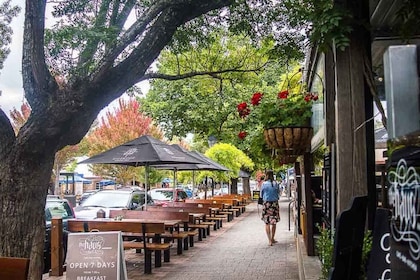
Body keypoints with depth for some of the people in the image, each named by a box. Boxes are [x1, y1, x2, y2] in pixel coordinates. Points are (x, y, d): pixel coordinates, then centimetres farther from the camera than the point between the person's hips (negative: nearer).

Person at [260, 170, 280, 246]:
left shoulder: (264, 184, -5)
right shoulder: (276, 184, -1)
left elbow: (261, 195, 6)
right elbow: (278, 194, 8)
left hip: (266, 204, -2)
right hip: (275, 203, 2)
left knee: (267, 223, 3)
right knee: (274, 222, 13)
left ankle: (270, 240, -3)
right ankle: (272, 239, 24)